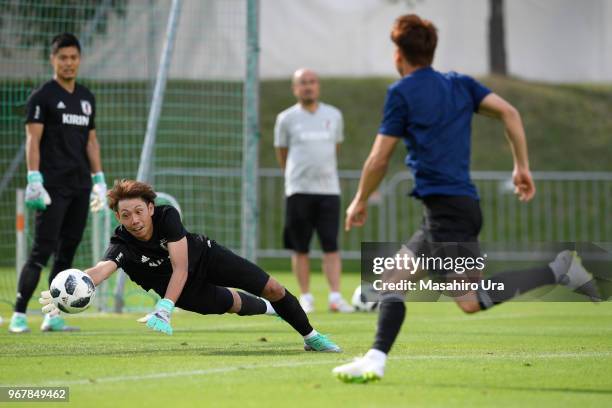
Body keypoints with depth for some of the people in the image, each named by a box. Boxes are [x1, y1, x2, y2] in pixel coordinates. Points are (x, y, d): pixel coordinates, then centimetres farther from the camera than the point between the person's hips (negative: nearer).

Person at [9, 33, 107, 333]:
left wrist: (99, 180, 15)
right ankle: (18, 315, -10)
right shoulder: (42, 97, -3)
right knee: (42, 250, -12)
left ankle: (52, 317, 9)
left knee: (67, 251, 5)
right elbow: (33, 141, -9)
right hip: (53, 185, -7)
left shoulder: (86, 98, 17)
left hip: (80, 185, 7)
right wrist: (34, 181, -18)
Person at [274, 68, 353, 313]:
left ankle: (335, 297, -10)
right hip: (298, 191, -1)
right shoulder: (287, 118, 4)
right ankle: (305, 297, 8)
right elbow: (281, 153, 13)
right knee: (300, 247, 0)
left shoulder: (334, 116, 10)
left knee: (331, 246, -7)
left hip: (329, 189, 1)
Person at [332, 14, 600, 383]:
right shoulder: (460, 84, 15)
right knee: (395, 276, 12)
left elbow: (379, 160, -2)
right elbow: (509, 112, 5)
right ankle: (376, 360, 2)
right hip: (463, 205, 9)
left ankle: (558, 270, -15)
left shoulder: (402, 93, -3)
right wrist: (523, 167, 10)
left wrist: (360, 201, 13)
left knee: (471, 301, -14)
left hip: (447, 210, -9)